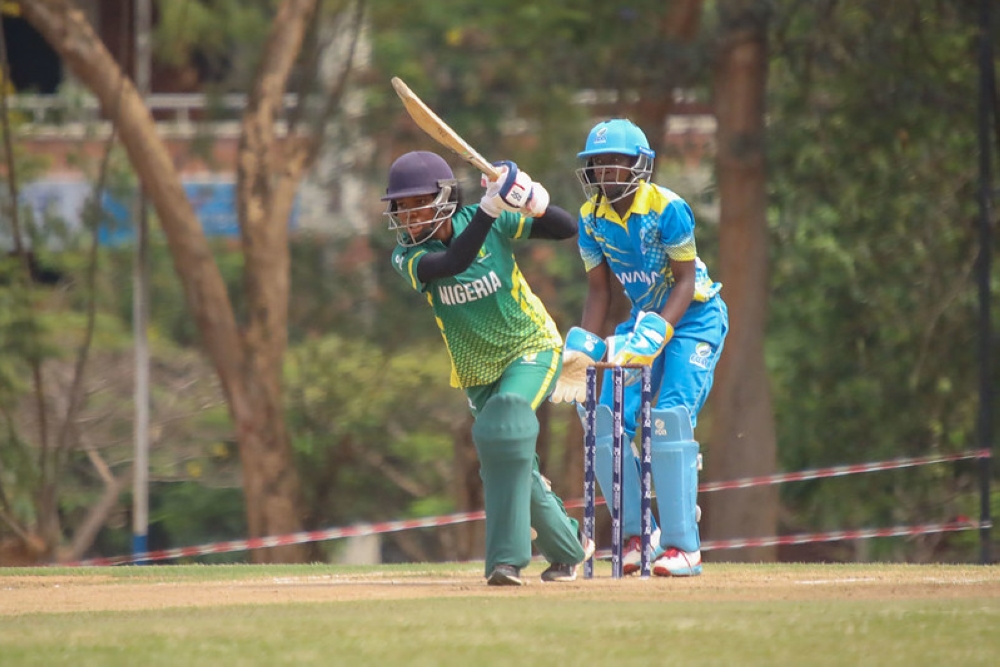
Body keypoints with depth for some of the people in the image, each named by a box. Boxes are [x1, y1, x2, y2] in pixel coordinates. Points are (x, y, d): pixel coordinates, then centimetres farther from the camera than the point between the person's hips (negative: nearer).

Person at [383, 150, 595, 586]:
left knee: (503, 427, -29)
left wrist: (534, 205, -32)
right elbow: (454, 262, -35)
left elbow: (569, 229, -12)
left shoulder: (494, 223, -15)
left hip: (532, 349, -4)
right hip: (478, 373, 4)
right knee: (514, 469, 8)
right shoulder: (407, 256, -14)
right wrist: (491, 206, -44)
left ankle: (507, 558, -30)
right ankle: (569, 549, 34)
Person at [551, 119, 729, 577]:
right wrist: (582, 349, -9)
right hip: (644, 318, 6)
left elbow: (685, 280, -20)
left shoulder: (667, 209, -22)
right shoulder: (591, 217, -4)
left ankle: (683, 545, -13)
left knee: (670, 417, -20)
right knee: (608, 422, -6)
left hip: (694, 316, -6)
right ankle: (636, 535, 7)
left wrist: (655, 333, -32)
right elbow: (599, 290, 3)